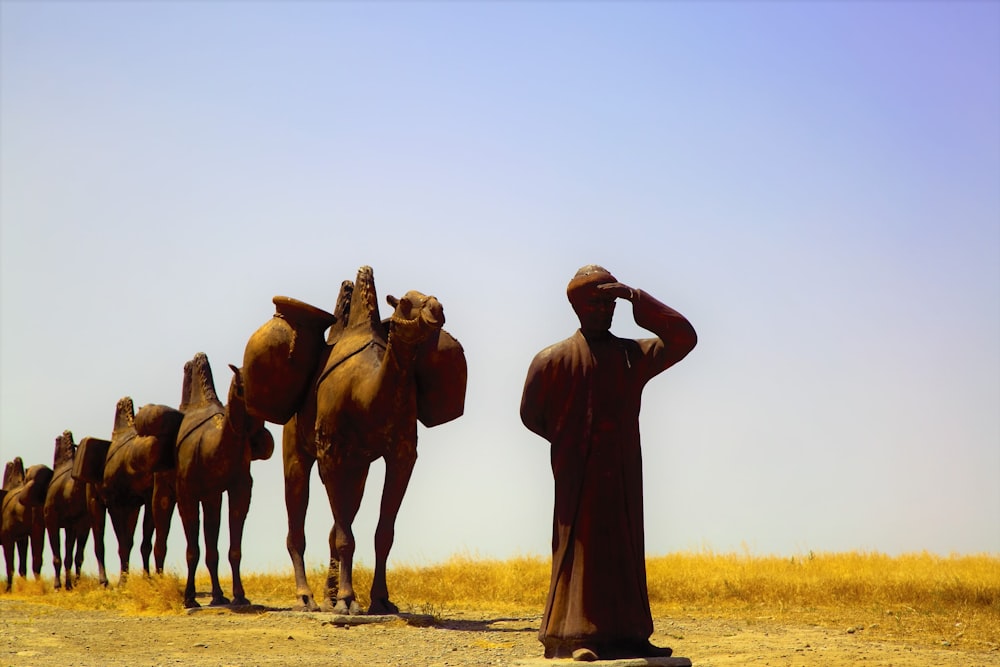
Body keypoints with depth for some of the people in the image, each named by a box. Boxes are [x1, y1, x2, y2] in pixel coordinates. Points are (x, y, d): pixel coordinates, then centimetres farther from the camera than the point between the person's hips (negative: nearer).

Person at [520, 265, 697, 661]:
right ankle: (573, 638, -8)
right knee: (580, 550, -7)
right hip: (578, 476, -4)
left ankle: (623, 636, 8)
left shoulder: (634, 355, 6)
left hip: (622, 476, 4)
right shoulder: (552, 359, -3)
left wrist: (637, 300, -5)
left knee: (623, 552, 5)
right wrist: (569, 442, 7)